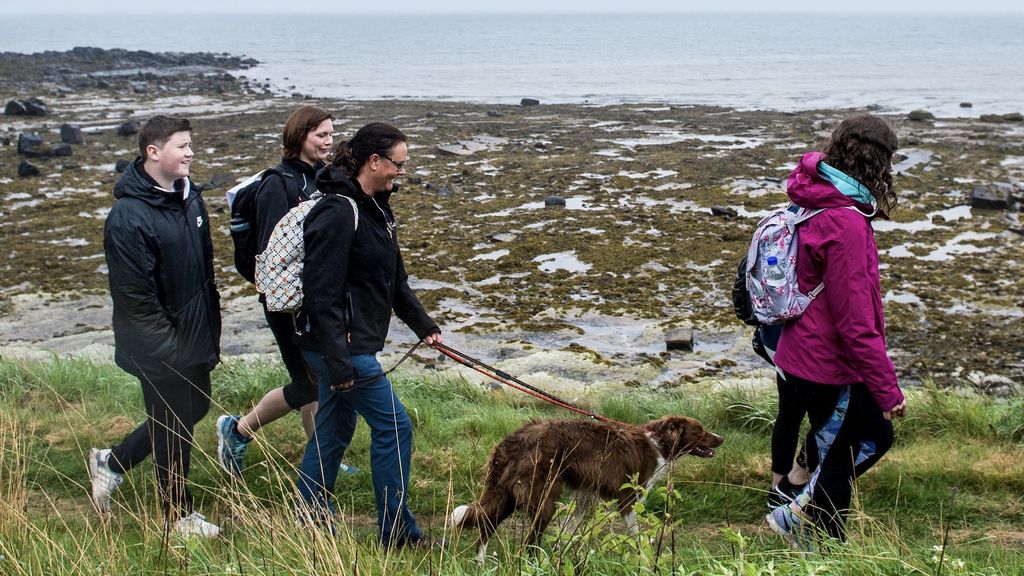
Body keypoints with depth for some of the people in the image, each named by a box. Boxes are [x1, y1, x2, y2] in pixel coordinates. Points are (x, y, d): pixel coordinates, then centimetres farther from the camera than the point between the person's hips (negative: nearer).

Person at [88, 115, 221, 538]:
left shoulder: (189, 198, 5)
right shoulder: (128, 216, -21)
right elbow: (135, 295, -21)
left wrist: (211, 327, 12)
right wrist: (171, 348, -17)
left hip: (196, 340, 8)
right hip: (160, 350, -8)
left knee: (194, 409, 21)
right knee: (173, 430, 7)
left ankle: (111, 462, 37)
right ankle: (179, 514, 27)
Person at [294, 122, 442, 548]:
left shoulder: (375, 207, 10)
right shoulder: (338, 212, -21)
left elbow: (394, 279, 21)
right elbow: (320, 293, -24)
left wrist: (423, 325, 20)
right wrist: (339, 363, -24)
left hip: (350, 345, 10)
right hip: (338, 345, -10)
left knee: (335, 429, 17)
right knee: (394, 426, -4)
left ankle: (311, 522, 30)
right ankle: (396, 531, 8)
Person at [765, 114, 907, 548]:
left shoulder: (822, 203, 5)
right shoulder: (846, 223, -26)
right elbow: (855, 320, -26)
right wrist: (887, 388, -18)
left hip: (809, 357, 10)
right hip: (830, 368, -10)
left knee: (874, 436, 23)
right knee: (837, 463, 8)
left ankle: (795, 516, 25)